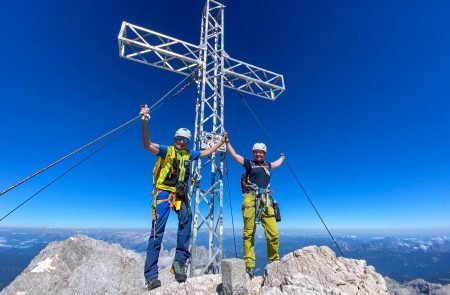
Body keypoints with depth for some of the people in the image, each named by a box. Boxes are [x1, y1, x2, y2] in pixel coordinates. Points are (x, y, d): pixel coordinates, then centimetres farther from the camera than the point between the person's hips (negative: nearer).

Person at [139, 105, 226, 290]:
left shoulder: (189, 155, 14)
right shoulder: (166, 150, -1)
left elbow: (206, 152, 27)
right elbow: (148, 145, -18)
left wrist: (221, 142, 29)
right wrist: (144, 122, -30)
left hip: (180, 195, 4)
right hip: (163, 193, -4)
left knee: (186, 219, -22)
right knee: (157, 231, -7)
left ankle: (180, 261, -10)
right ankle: (151, 275, 0)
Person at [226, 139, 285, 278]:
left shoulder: (268, 165, 24)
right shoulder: (249, 163, 13)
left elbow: (277, 163, 45)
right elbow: (234, 154, 13)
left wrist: (282, 157, 62)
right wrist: (227, 142, 15)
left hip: (266, 200, 4)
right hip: (251, 199, -3)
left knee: (273, 233, -5)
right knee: (249, 233, -4)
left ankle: (274, 263, 13)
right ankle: (249, 266, 2)